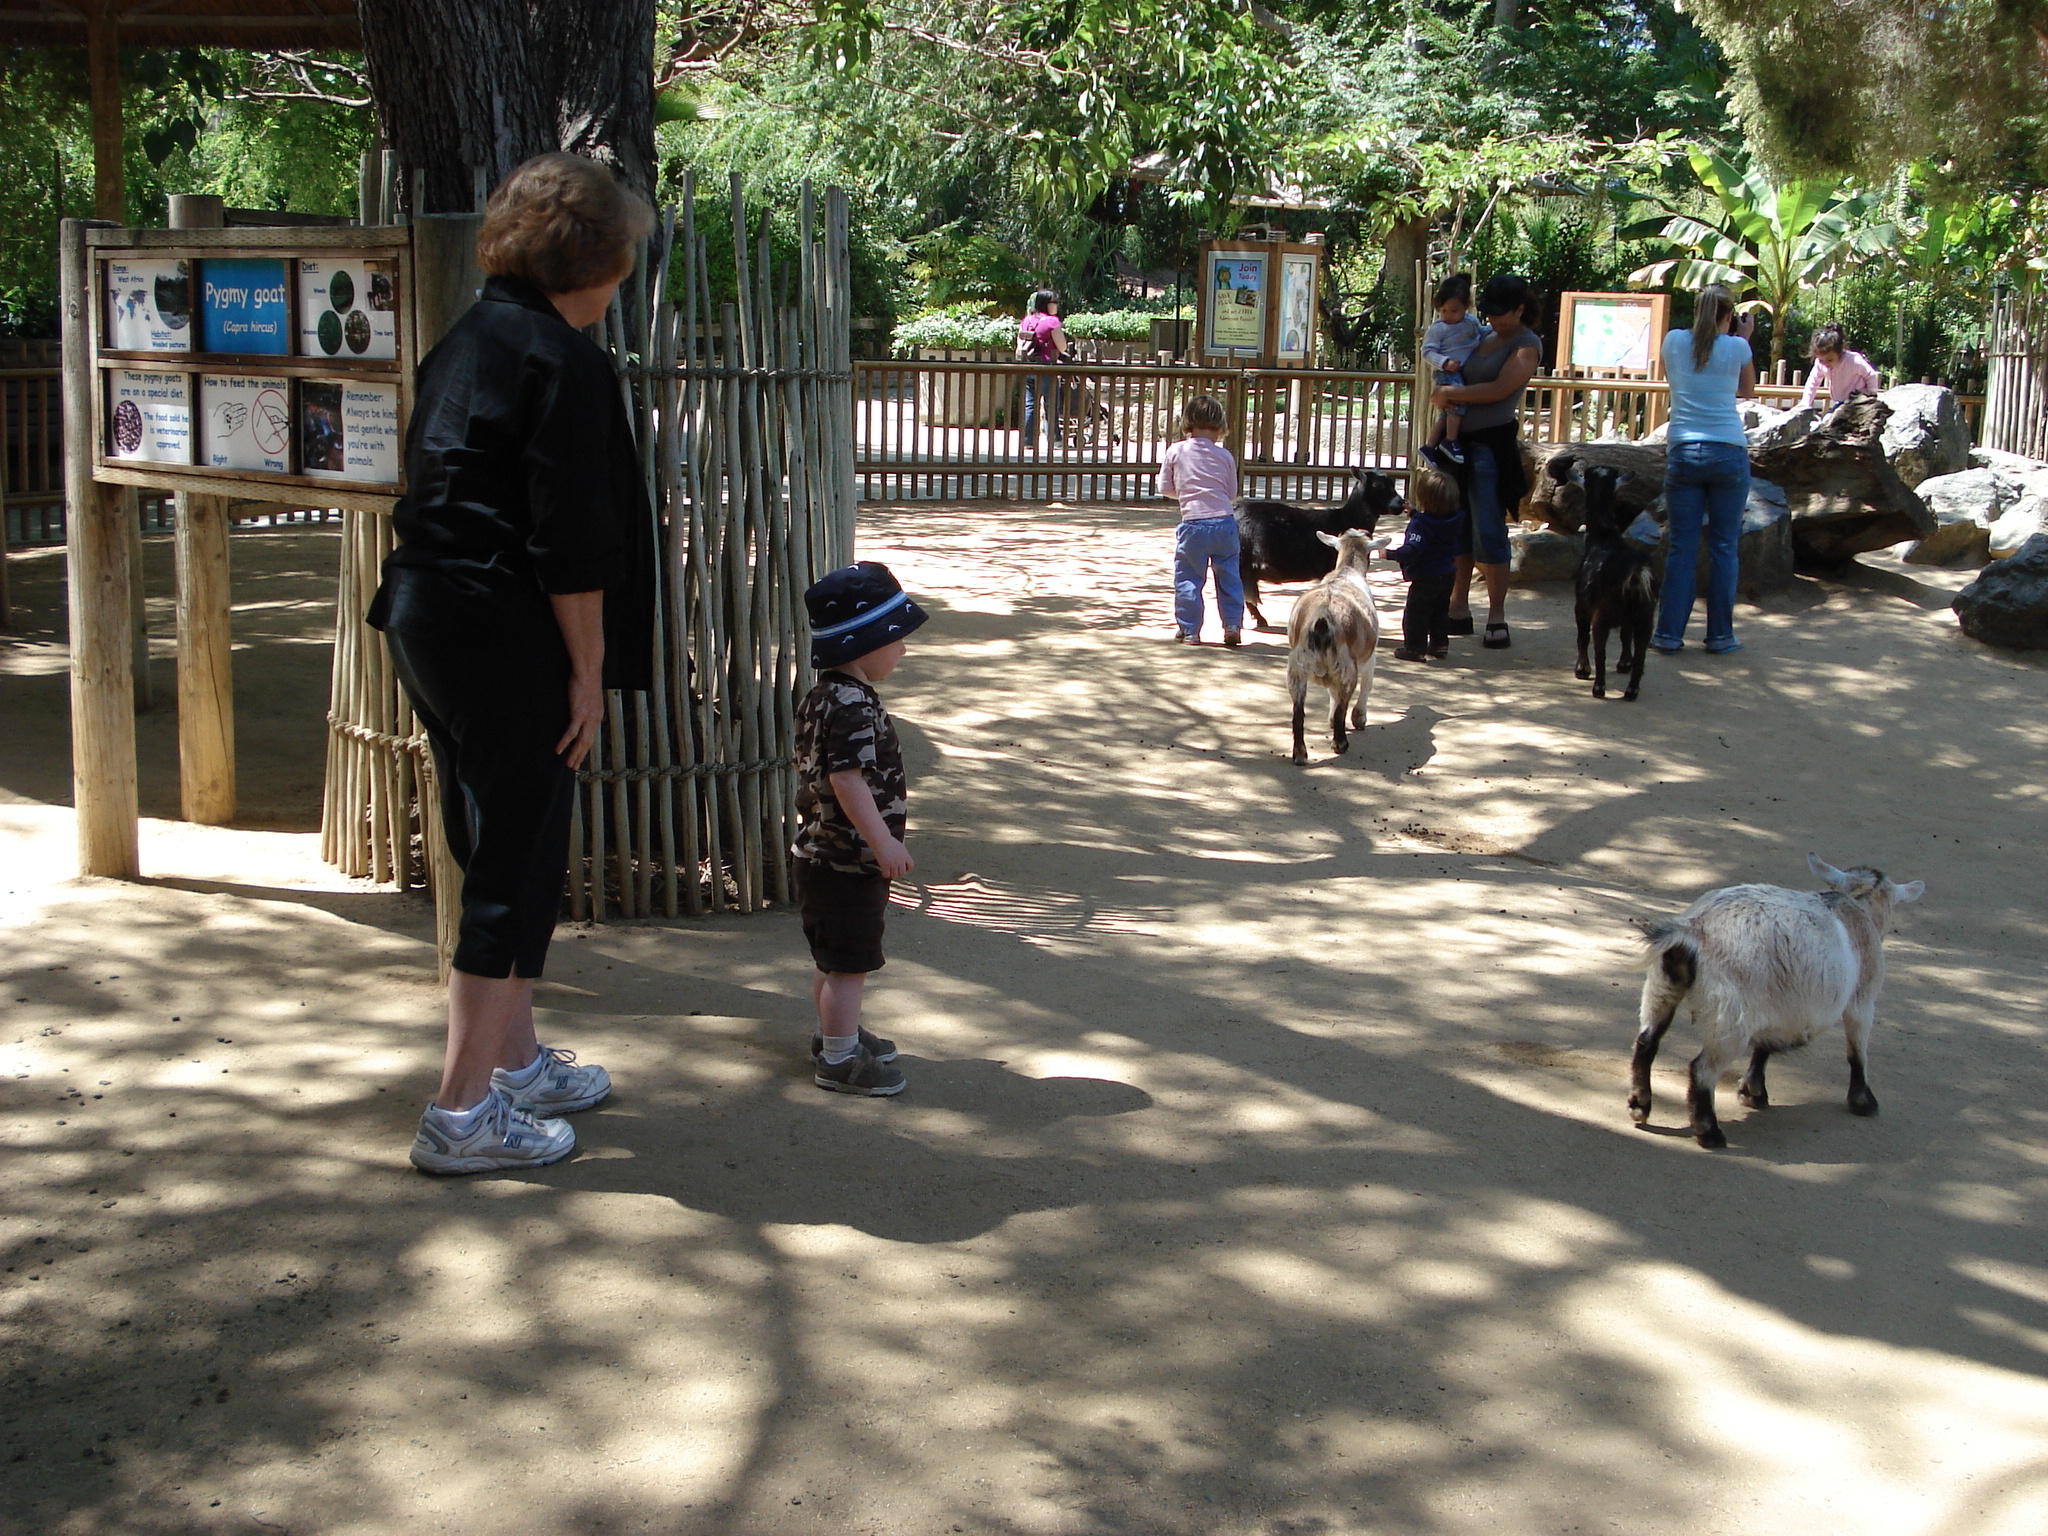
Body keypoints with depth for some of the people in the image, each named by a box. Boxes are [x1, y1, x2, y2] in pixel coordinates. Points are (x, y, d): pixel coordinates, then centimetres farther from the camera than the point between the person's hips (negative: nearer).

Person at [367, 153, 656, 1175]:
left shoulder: (463, 343, 14)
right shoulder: (559, 357, -14)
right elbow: (571, 537, -18)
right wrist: (588, 668, -11)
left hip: (424, 618, 9)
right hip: (505, 638, -9)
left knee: (498, 849, 19)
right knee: (518, 865, -1)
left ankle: (516, 1061, 32)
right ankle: (464, 1110, 4)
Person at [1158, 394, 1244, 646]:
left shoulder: (1175, 451, 0)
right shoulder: (1224, 456, 3)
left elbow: (1165, 488, 6)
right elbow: (1233, 494, 8)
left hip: (1193, 524, -1)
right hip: (1225, 522, 2)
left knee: (1187, 578, 8)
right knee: (1229, 577, 13)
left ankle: (1189, 630, 10)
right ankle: (1233, 626, 13)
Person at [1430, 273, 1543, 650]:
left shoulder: (1527, 345, -6)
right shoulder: (1486, 340, 16)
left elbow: (1499, 389, -17)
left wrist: (1450, 393, -11)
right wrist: (1446, 394, 3)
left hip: (1493, 445, -7)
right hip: (1464, 442, 7)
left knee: (1488, 530, -7)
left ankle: (1497, 617, 0)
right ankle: (1459, 609, 13)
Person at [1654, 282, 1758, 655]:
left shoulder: (1674, 342, 4)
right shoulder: (1737, 348, 0)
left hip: (1683, 453, 2)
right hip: (1729, 453, -1)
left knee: (1682, 545, 5)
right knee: (1724, 547, 5)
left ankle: (1669, 633, 4)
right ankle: (1720, 634, 9)